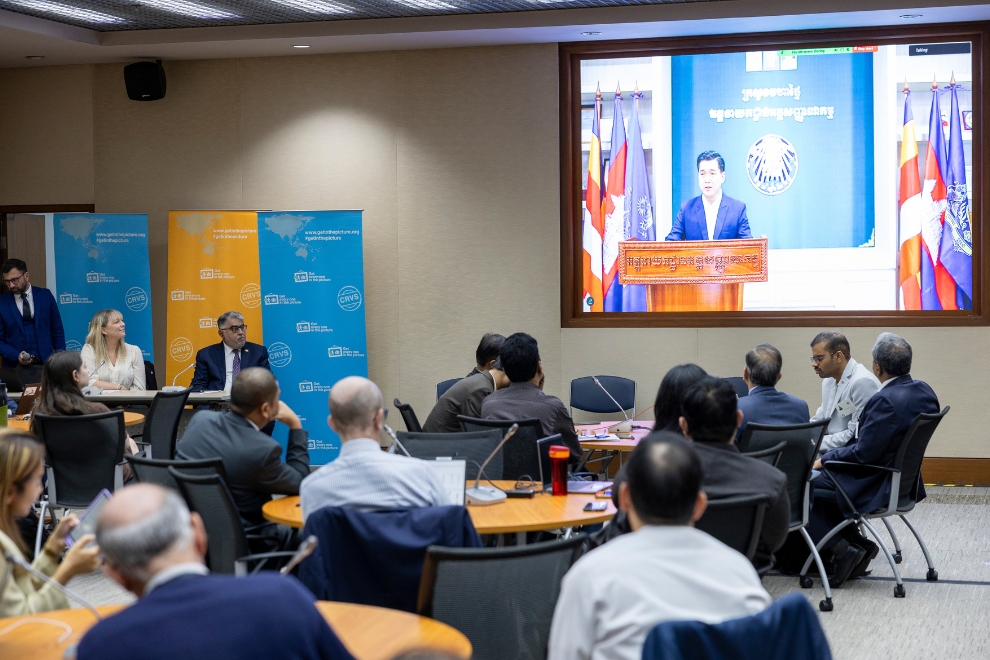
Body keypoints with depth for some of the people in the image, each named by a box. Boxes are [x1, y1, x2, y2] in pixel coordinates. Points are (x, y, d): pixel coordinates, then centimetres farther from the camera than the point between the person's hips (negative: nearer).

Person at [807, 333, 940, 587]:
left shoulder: (885, 401, -27)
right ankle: (857, 546, 17)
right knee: (822, 481, 23)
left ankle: (843, 550, 0)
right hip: (906, 480, 9)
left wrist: (825, 458, -8)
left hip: (877, 486, -9)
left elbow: (863, 453, -23)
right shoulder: (924, 391, 1)